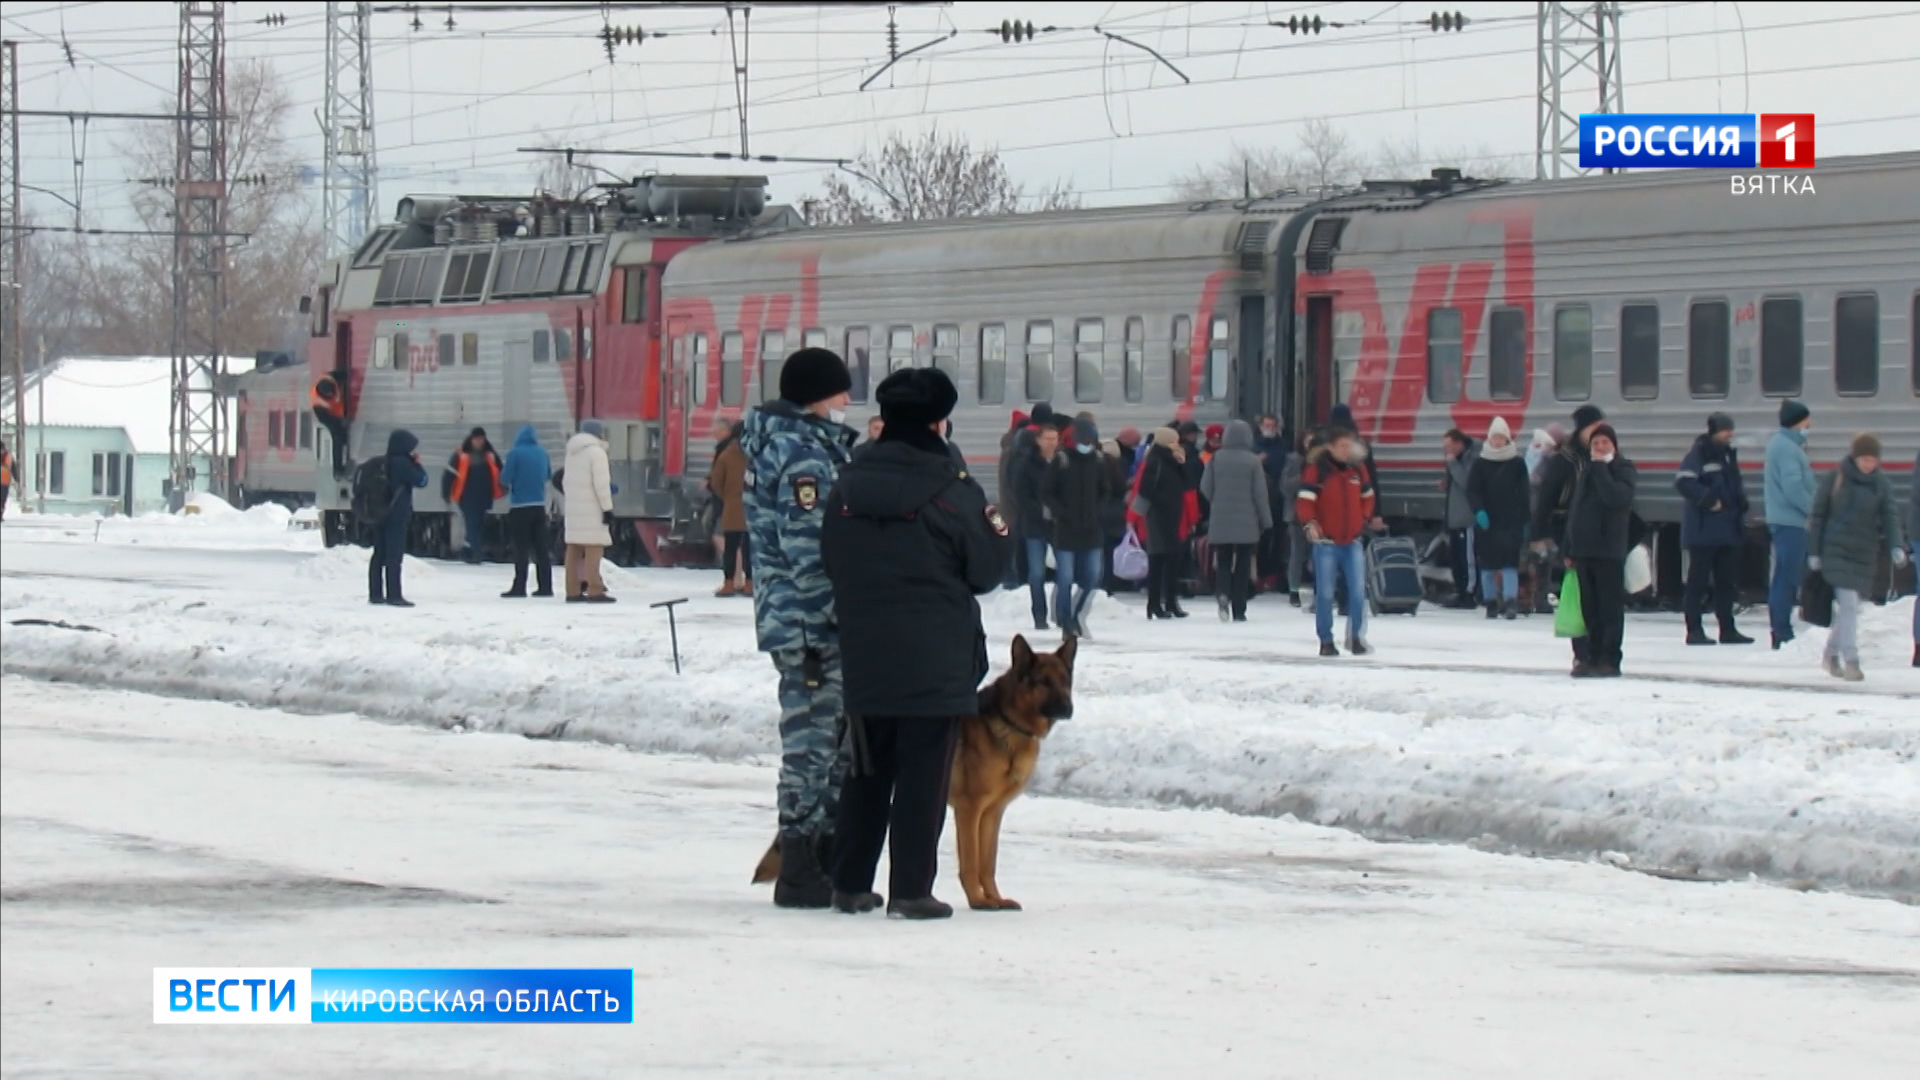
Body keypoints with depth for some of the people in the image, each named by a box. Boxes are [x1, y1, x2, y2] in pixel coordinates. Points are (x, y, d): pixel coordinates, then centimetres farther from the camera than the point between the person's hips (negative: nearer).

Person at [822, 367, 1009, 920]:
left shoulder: (848, 487, 5)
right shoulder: (953, 492, -11)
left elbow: (831, 565, 10)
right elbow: (985, 572, -5)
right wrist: (999, 536, 14)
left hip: (864, 656, 5)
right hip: (935, 661, -5)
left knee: (867, 772, 14)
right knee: (923, 775, -1)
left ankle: (850, 882, 17)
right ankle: (910, 889, -2)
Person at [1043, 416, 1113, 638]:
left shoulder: (1099, 461, 4)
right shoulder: (1061, 461, -8)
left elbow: (1106, 491, 15)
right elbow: (1046, 492, -5)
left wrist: (1097, 510, 1)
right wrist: (1062, 512, -12)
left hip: (1092, 529, 4)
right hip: (1065, 529, -4)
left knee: (1093, 576, 3)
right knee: (1065, 578, -3)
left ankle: (1077, 614, 21)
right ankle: (1067, 624, 8)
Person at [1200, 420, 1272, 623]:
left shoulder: (1216, 458, -4)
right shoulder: (1253, 461, -7)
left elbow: (1205, 488, 0)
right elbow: (1260, 493, -5)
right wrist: (1266, 520, 4)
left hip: (1220, 522, 1)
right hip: (1246, 523, -1)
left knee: (1223, 562, 10)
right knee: (1243, 566, 7)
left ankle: (1222, 593, -19)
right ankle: (1239, 611, 7)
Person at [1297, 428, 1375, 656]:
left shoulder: (1358, 469, 6)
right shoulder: (1317, 469, -9)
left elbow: (1367, 496, 20)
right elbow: (1305, 500, -14)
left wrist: (1364, 519, 9)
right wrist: (1309, 523, -28)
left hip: (1352, 541, 4)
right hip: (1326, 541, -4)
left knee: (1358, 591, 0)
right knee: (1325, 593, 1)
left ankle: (1356, 637, 13)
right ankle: (1326, 641, 11)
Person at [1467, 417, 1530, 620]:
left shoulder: (1517, 464, 4)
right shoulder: (1481, 464, 5)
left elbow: (1524, 494, 6)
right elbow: (1472, 491, -1)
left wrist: (1524, 520, 2)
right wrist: (1479, 511, -18)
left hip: (1511, 521, -2)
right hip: (1486, 520, 2)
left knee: (1509, 561, -10)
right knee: (1488, 563, 5)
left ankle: (1511, 602, -17)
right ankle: (1491, 602, 13)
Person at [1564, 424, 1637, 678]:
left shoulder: (1624, 470, -2)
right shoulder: (1584, 470, 15)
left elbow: (1616, 497, -22)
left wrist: (1600, 467, -16)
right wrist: (1569, 549, 13)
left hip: (1609, 550, -6)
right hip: (1583, 549, 6)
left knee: (1610, 608, -5)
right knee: (1590, 608, 8)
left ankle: (1610, 660, -4)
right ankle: (1593, 657, 13)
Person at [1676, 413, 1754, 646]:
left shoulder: (1729, 454, 16)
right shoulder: (1700, 453, -10)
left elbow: (1737, 483, 27)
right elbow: (1683, 481, -20)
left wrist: (1741, 502, 9)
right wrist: (1708, 499, -21)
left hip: (1729, 530, 8)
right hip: (1704, 528, -8)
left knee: (1727, 581, 11)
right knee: (1699, 580, -4)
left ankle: (1727, 629, 17)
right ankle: (1694, 630, -2)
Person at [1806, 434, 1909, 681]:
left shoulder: (1881, 484, 4)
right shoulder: (1835, 479, -3)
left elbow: (1890, 516, -1)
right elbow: (1818, 515, 2)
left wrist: (1896, 546, -18)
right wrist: (1813, 551, -1)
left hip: (1865, 553, 3)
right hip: (1837, 549, -3)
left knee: (1847, 605, 9)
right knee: (1848, 605, -12)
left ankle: (1831, 654, 26)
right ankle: (1851, 660, -15)